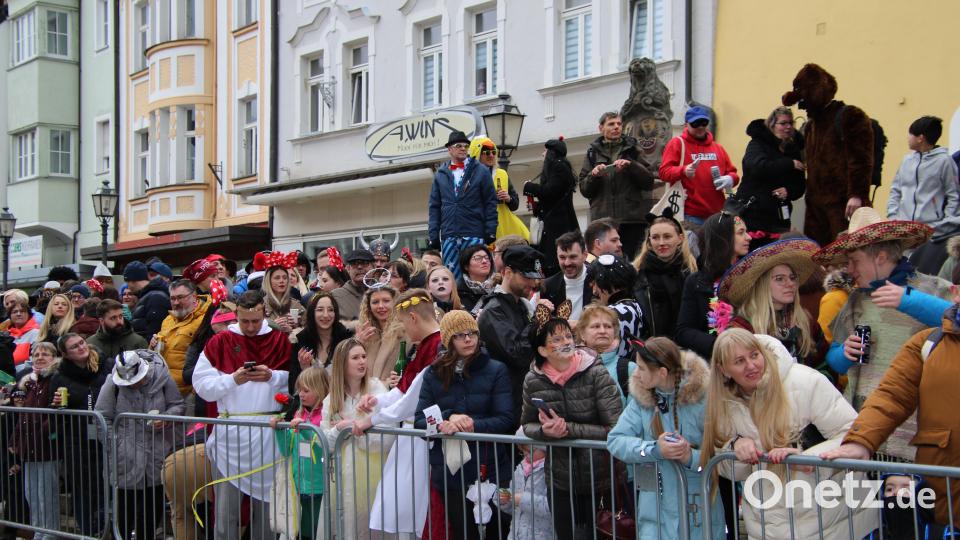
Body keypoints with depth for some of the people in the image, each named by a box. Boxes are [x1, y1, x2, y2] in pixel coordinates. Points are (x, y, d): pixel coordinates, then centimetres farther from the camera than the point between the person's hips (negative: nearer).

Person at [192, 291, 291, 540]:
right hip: (230, 433, 0)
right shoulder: (219, 343, 5)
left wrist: (272, 376, -12)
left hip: (269, 432, 1)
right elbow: (201, 385, 0)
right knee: (226, 507, 0)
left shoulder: (280, 340, 7)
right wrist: (232, 380, -13)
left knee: (266, 502, 7)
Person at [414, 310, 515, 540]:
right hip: (449, 472, 2)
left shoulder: (496, 370, -2)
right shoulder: (433, 374, 4)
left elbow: (506, 419, -9)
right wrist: (445, 422, -19)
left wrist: (473, 425, -22)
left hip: (490, 469, -2)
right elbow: (419, 421, 0)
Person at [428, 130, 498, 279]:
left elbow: (491, 203, 3)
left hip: (474, 235, -2)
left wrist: (490, 231, -5)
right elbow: (434, 207, 14)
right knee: (451, 276, 2)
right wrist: (433, 234, 5)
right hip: (449, 236, 3)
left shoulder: (481, 171, 7)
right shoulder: (440, 175, 15)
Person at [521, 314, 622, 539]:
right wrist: (545, 431, -14)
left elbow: (615, 430, -18)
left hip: (600, 480, -3)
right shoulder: (533, 381, -4)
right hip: (560, 483, 3)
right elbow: (527, 424, 9)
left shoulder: (596, 374, -14)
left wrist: (568, 428, -22)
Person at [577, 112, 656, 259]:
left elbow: (649, 183, 5)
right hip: (602, 220, 0)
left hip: (632, 220, 0)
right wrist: (593, 176, -9)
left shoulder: (632, 149, 13)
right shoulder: (593, 153, 15)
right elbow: (584, 190, 10)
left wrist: (631, 165, -9)